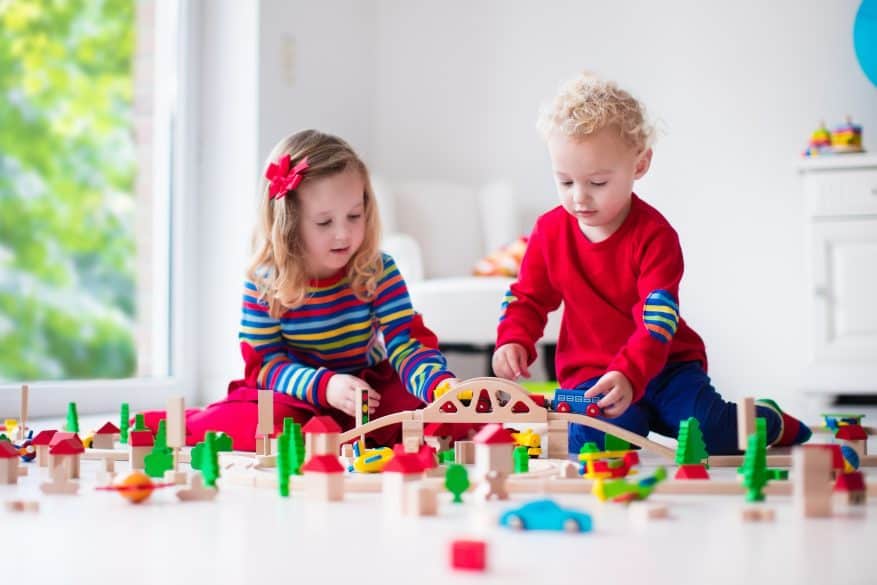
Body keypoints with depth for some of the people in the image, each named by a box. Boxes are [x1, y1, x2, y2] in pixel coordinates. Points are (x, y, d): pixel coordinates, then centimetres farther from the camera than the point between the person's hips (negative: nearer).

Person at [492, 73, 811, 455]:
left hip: (664, 366, -2)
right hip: (589, 373, 3)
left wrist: (629, 375, -42)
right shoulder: (550, 231, -2)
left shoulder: (654, 235, -15)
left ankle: (766, 420, 12)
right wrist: (513, 341, -11)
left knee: (710, 431, -25)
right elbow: (527, 297, 11)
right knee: (593, 439, -28)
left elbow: (657, 320, -25)